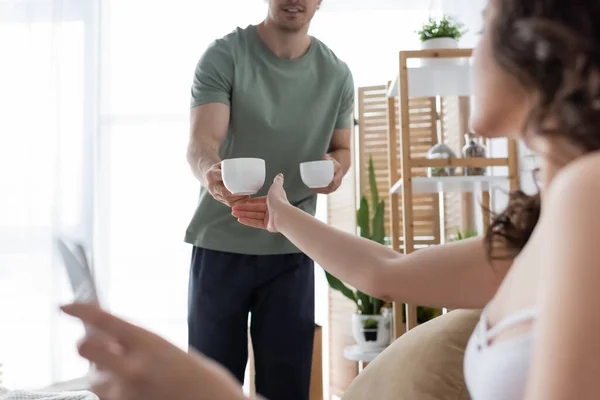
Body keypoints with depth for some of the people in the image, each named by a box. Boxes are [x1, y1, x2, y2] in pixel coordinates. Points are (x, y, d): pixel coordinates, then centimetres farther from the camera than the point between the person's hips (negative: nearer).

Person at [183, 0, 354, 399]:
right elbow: (201, 139, -19)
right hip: (221, 243, -2)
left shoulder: (337, 75, 2)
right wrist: (209, 169, -43)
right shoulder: (224, 55, -8)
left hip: (291, 249, 3)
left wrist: (335, 167, -10)